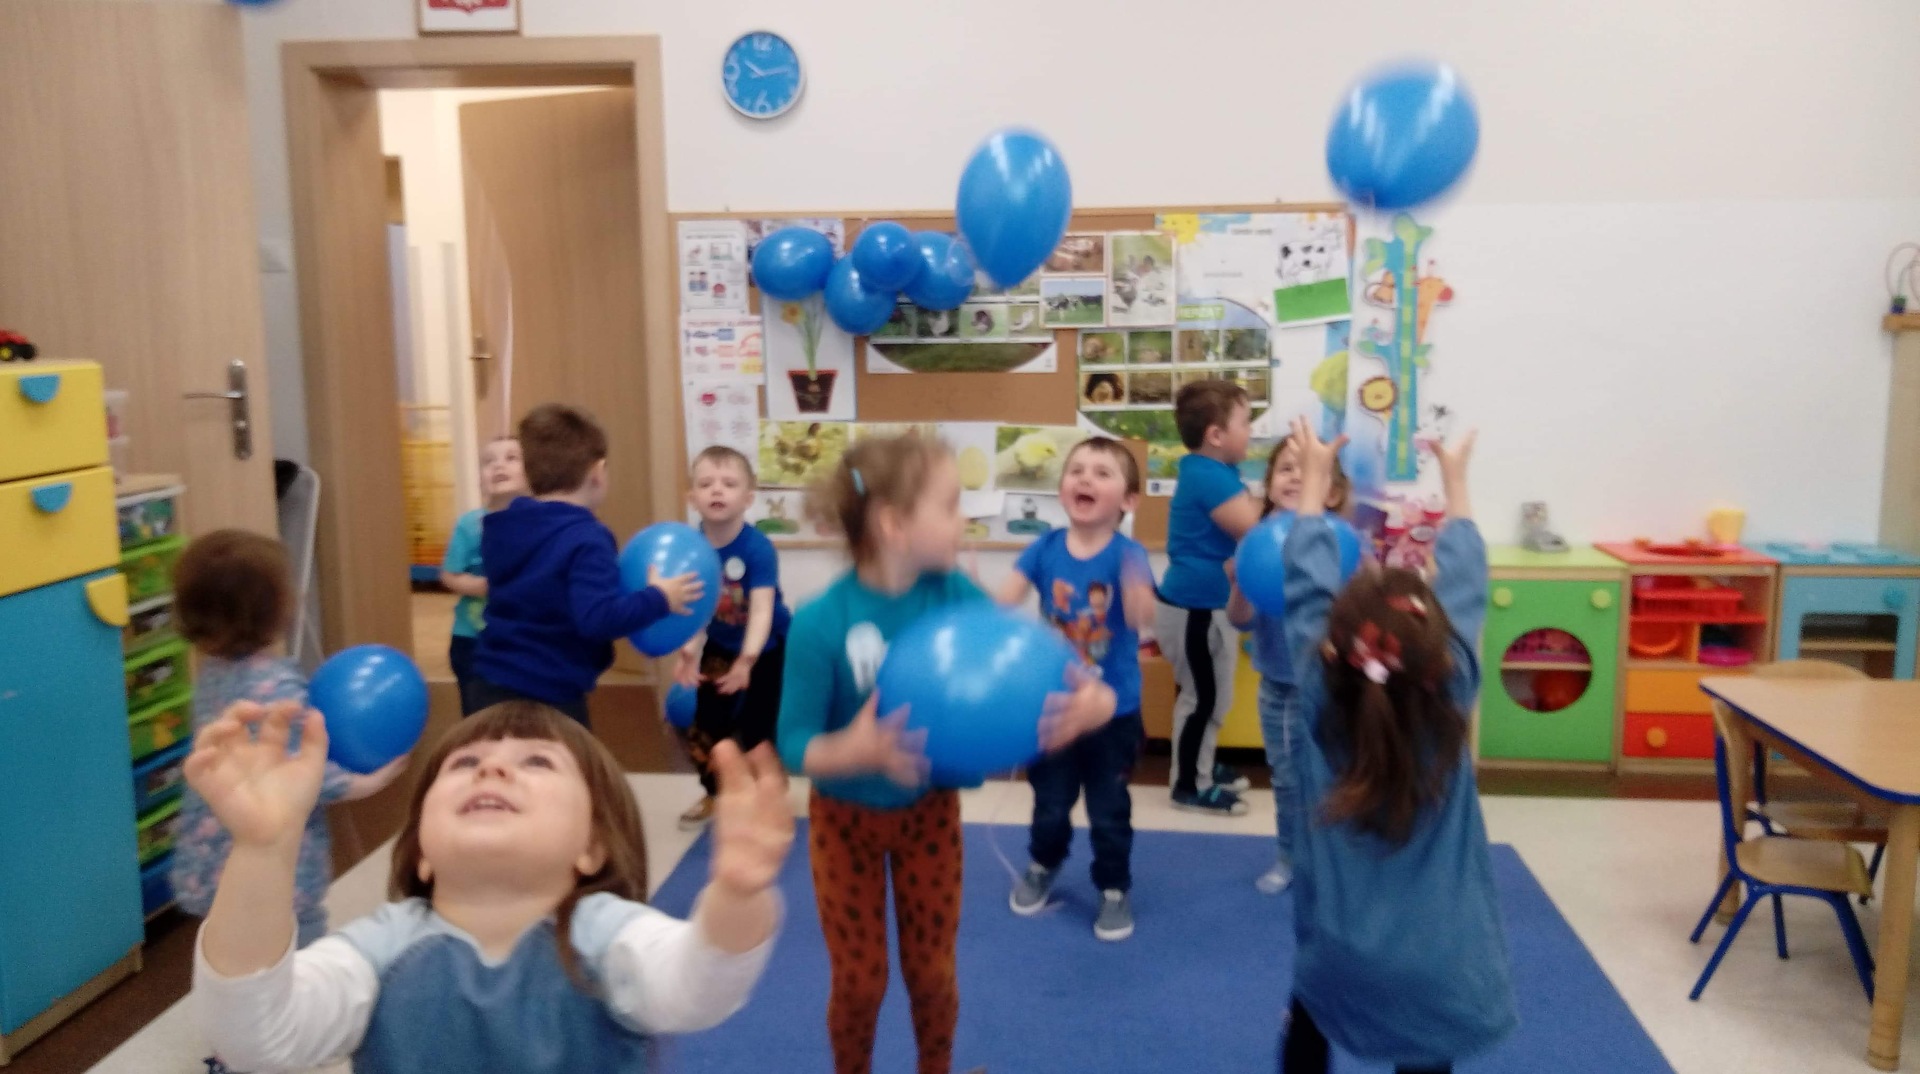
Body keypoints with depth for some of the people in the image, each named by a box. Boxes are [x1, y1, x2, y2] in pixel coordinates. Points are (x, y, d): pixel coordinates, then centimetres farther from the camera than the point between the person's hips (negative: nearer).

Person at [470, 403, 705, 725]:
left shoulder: (501, 528, 6)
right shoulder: (585, 539, -20)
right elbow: (598, 618, -31)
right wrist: (659, 599, -18)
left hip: (492, 686, 8)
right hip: (547, 696, -8)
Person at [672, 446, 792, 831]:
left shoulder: (758, 548, -31)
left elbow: (762, 609, -38)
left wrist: (747, 659, -51)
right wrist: (689, 652, -36)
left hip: (769, 647, -4)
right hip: (721, 646, 4)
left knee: (759, 729, -3)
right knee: (705, 724, 11)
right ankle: (713, 795, 36)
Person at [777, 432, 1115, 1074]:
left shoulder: (955, 595, -18)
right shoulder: (821, 623, -28)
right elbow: (793, 745, -23)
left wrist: (1092, 699, -38)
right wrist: (855, 751, -45)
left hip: (930, 807, 3)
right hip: (847, 817, -2)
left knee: (932, 972, 16)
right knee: (859, 979, 13)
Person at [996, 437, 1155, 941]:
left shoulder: (1127, 555, -18)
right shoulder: (1045, 548, -9)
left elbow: (1141, 616, -34)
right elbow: (1004, 601, -15)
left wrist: (1136, 595, -58)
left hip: (1113, 710, -2)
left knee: (1109, 811, 11)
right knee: (1050, 804, 20)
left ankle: (1114, 889, 35)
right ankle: (1043, 867, 48)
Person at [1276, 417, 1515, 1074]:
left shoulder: (1319, 701, -14)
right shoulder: (1450, 702, -13)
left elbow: (1307, 587, -3)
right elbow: (1464, 588, -1)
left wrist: (1314, 475, 8)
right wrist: (1455, 479, 11)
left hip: (1339, 964, 1)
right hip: (1438, 971, 0)